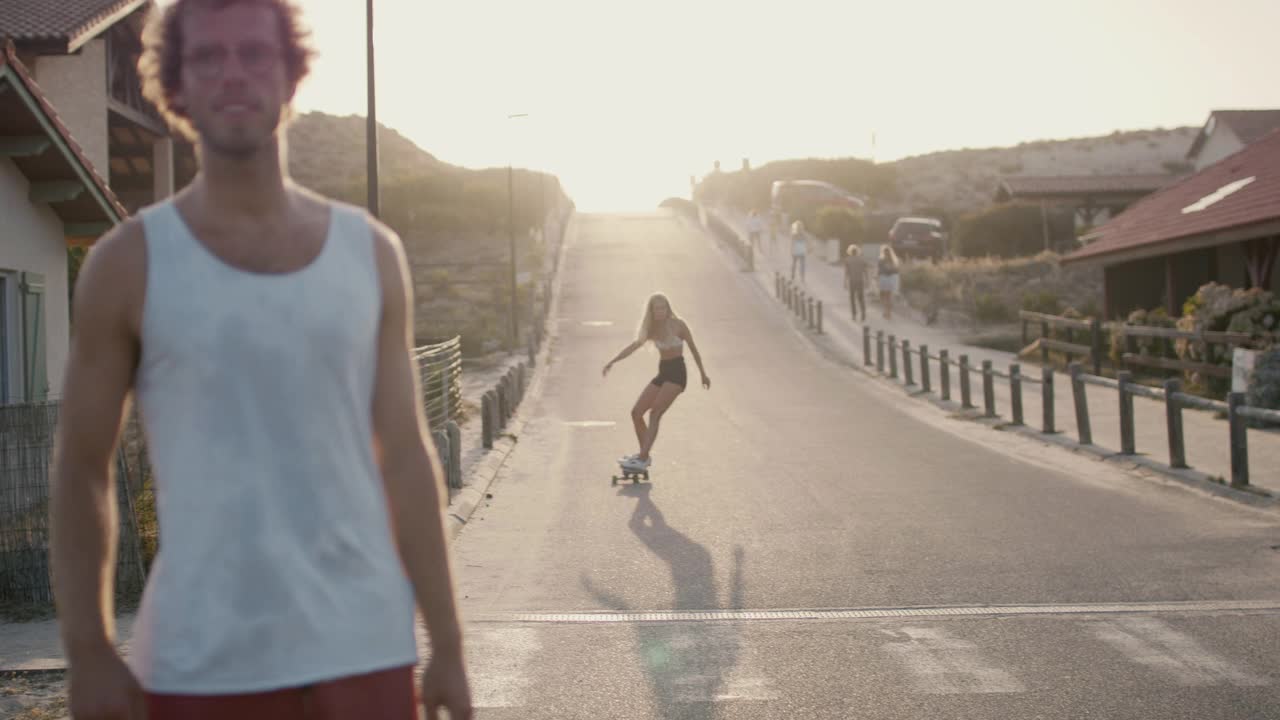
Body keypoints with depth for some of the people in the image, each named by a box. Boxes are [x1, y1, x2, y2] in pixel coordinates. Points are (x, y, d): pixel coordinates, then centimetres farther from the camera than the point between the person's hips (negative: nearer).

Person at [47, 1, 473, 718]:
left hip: (363, 644, 2)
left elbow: (407, 459, 6)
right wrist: (89, 653, -4)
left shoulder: (371, 252, 4)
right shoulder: (130, 262, -2)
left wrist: (448, 645, 4)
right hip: (202, 656, -2)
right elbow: (82, 471, 2)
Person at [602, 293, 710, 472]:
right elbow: (634, 346, -2)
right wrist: (612, 362, -16)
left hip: (677, 372, -7)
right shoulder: (652, 330, 9)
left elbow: (693, 348, 2)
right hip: (662, 373, 7)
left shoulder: (678, 325, -6)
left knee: (655, 414, -20)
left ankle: (642, 459, -26)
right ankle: (645, 454, 17)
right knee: (636, 413, 2)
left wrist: (703, 374, 8)